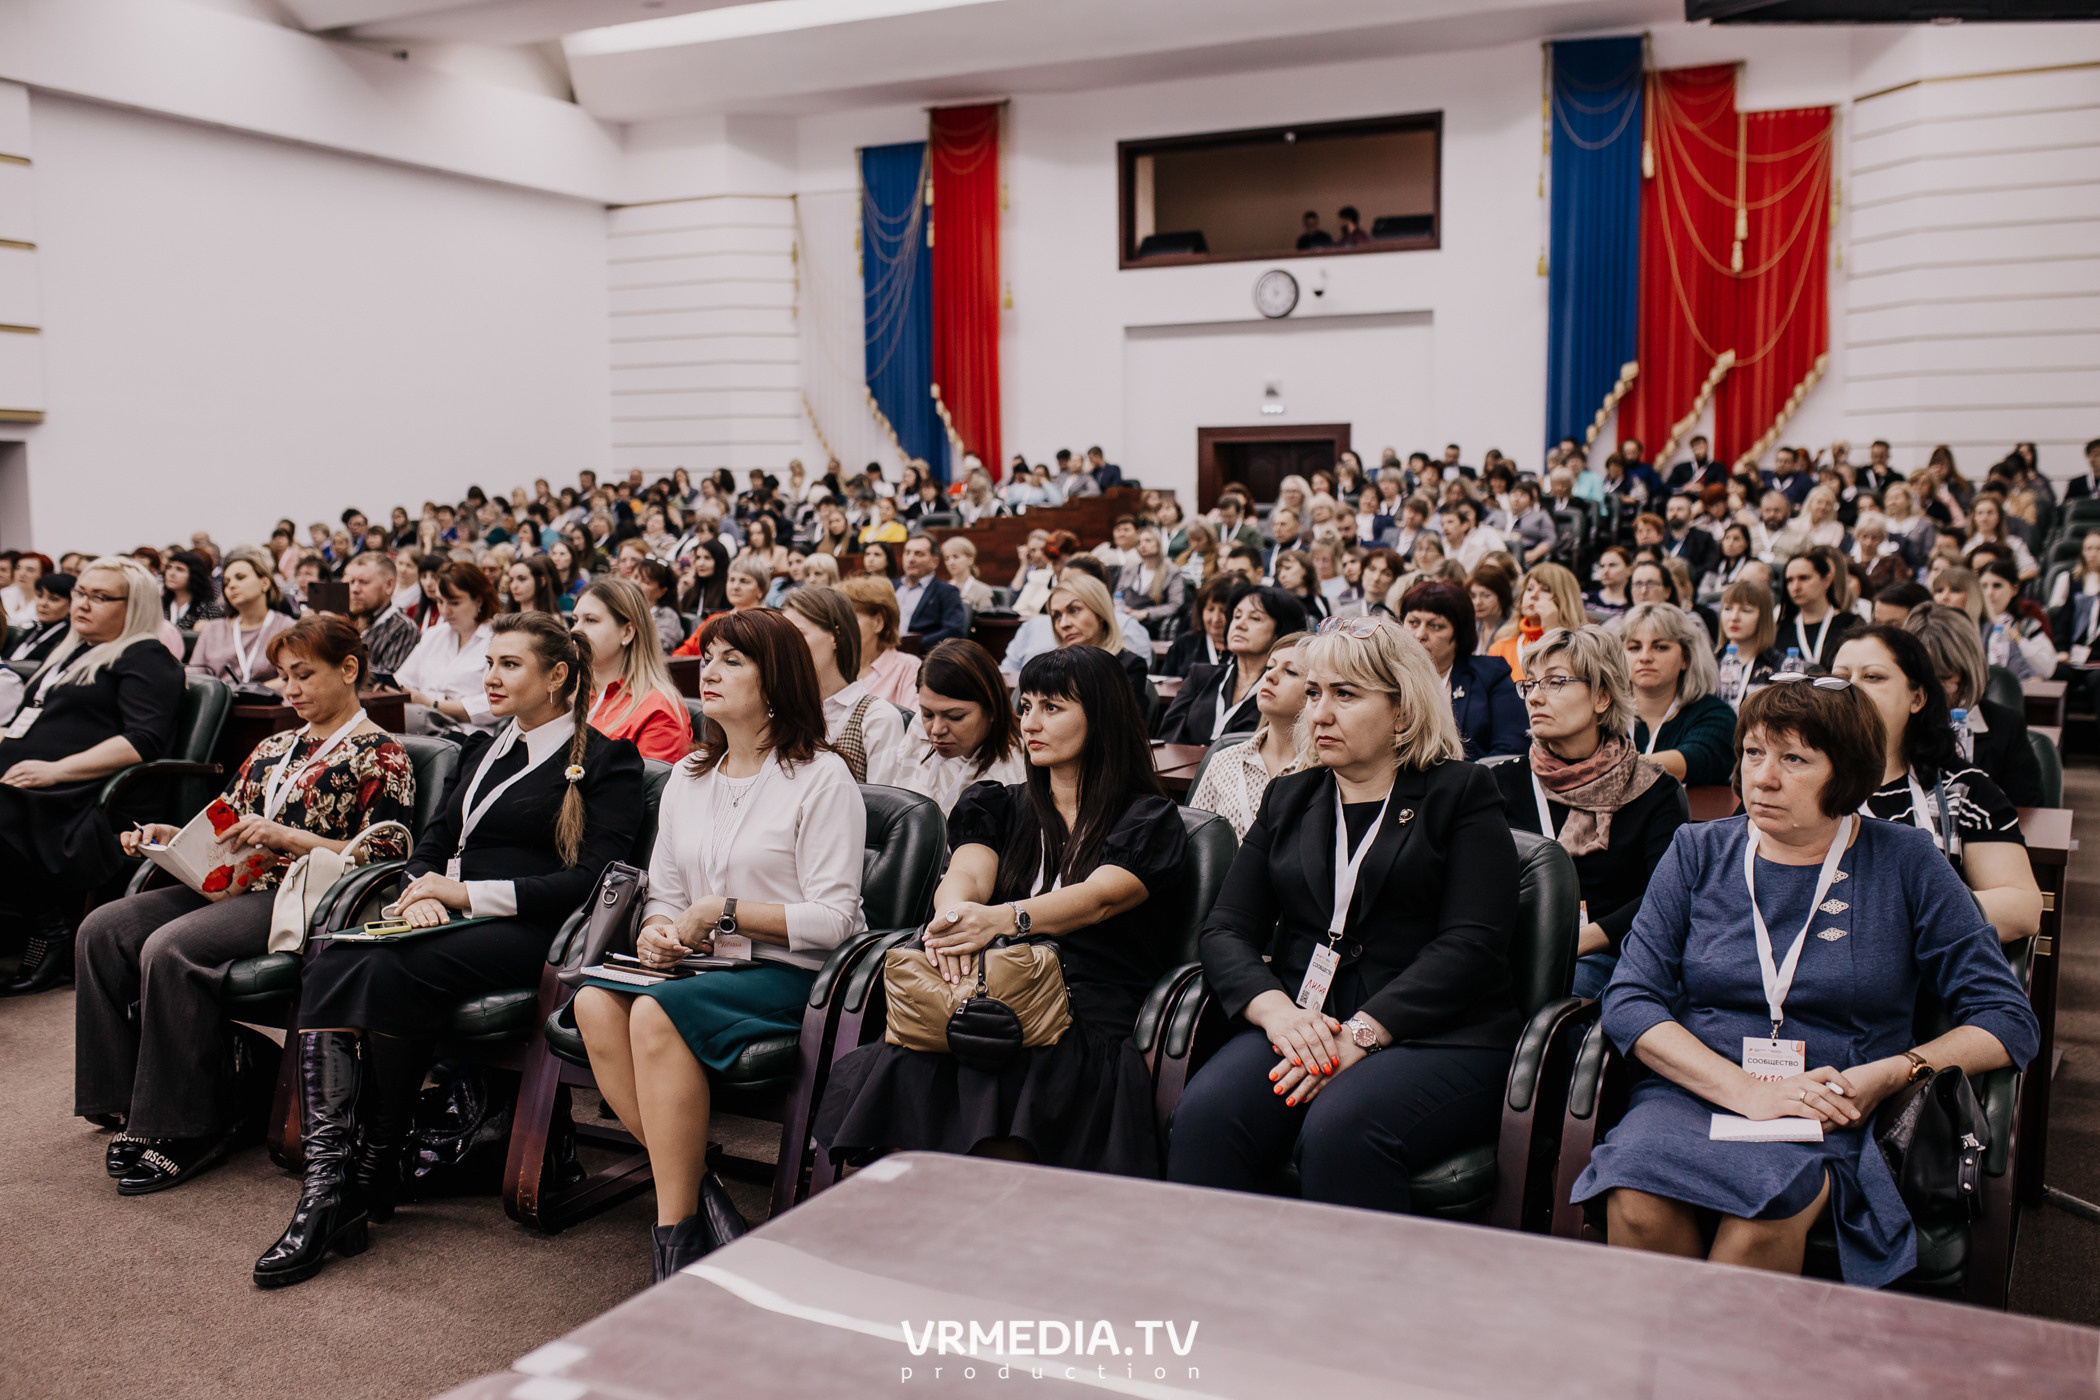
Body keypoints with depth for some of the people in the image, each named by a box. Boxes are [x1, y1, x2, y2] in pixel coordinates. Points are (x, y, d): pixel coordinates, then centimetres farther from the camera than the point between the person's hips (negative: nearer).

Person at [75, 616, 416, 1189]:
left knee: (169, 949, -29)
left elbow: (385, 854, -13)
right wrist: (166, 835, 3)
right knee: (103, 928, -9)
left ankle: (190, 1128, -18)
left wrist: (285, 836, -19)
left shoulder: (382, 756, -2)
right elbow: (222, 824, 24)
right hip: (240, 885, 9)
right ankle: (133, 1105, -5)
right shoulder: (277, 747, 23)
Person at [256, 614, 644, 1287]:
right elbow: (433, 841, 23)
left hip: (523, 930, -6)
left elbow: (592, 879, -8)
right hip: (448, 921, 7)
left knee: (392, 971, -33)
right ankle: (325, 1181, -32)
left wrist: (468, 893, -11)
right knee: (331, 960, -25)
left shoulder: (606, 761, 3)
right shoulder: (483, 751, 27)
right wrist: (422, 892, -2)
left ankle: (378, 1169, -18)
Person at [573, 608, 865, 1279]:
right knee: (595, 1001, -23)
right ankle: (699, 1191, -19)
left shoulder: (822, 778, -4)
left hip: (790, 974, -6)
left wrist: (723, 911, -12)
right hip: (702, 969, 6)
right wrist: (657, 930, -3)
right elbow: (663, 891, 20)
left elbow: (831, 919, -10)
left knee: (658, 1012, -31)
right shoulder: (688, 778, 18)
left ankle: (677, 1232, -22)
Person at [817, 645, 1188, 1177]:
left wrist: (1004, 918, -30)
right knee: (903, 1074, -30)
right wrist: (951, 916, -25)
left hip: (1087, 1021, -3)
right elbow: (968, 872, 2)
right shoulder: (1001, 807, 23)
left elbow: (1098, 899, -10)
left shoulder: (1149, 819, 9)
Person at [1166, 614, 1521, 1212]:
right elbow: (1225, 930, 11)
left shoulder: (1462, 795, 6)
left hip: (1435, 1036, -3)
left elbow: (1471, 944, -7)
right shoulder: (1288, 799, 20)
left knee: (1338, 1130, -35)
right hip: (1299, 1027, 4)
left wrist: (1362, 1032, -18)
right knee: (1205, 1116, -28)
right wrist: (1275, 1010, -11)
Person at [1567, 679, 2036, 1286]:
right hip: (1692, 1095, 1)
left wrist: (1887, 1074, -11)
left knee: (1772, 1198, -36)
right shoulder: (1698, 852, 9)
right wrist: (1747, 1090, -13)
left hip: (1829, 1120, -1)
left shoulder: (1905, 864, 6)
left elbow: (2009, 1020, 6)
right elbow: (1629, 1001, 1)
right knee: (1638, 1200, -32)